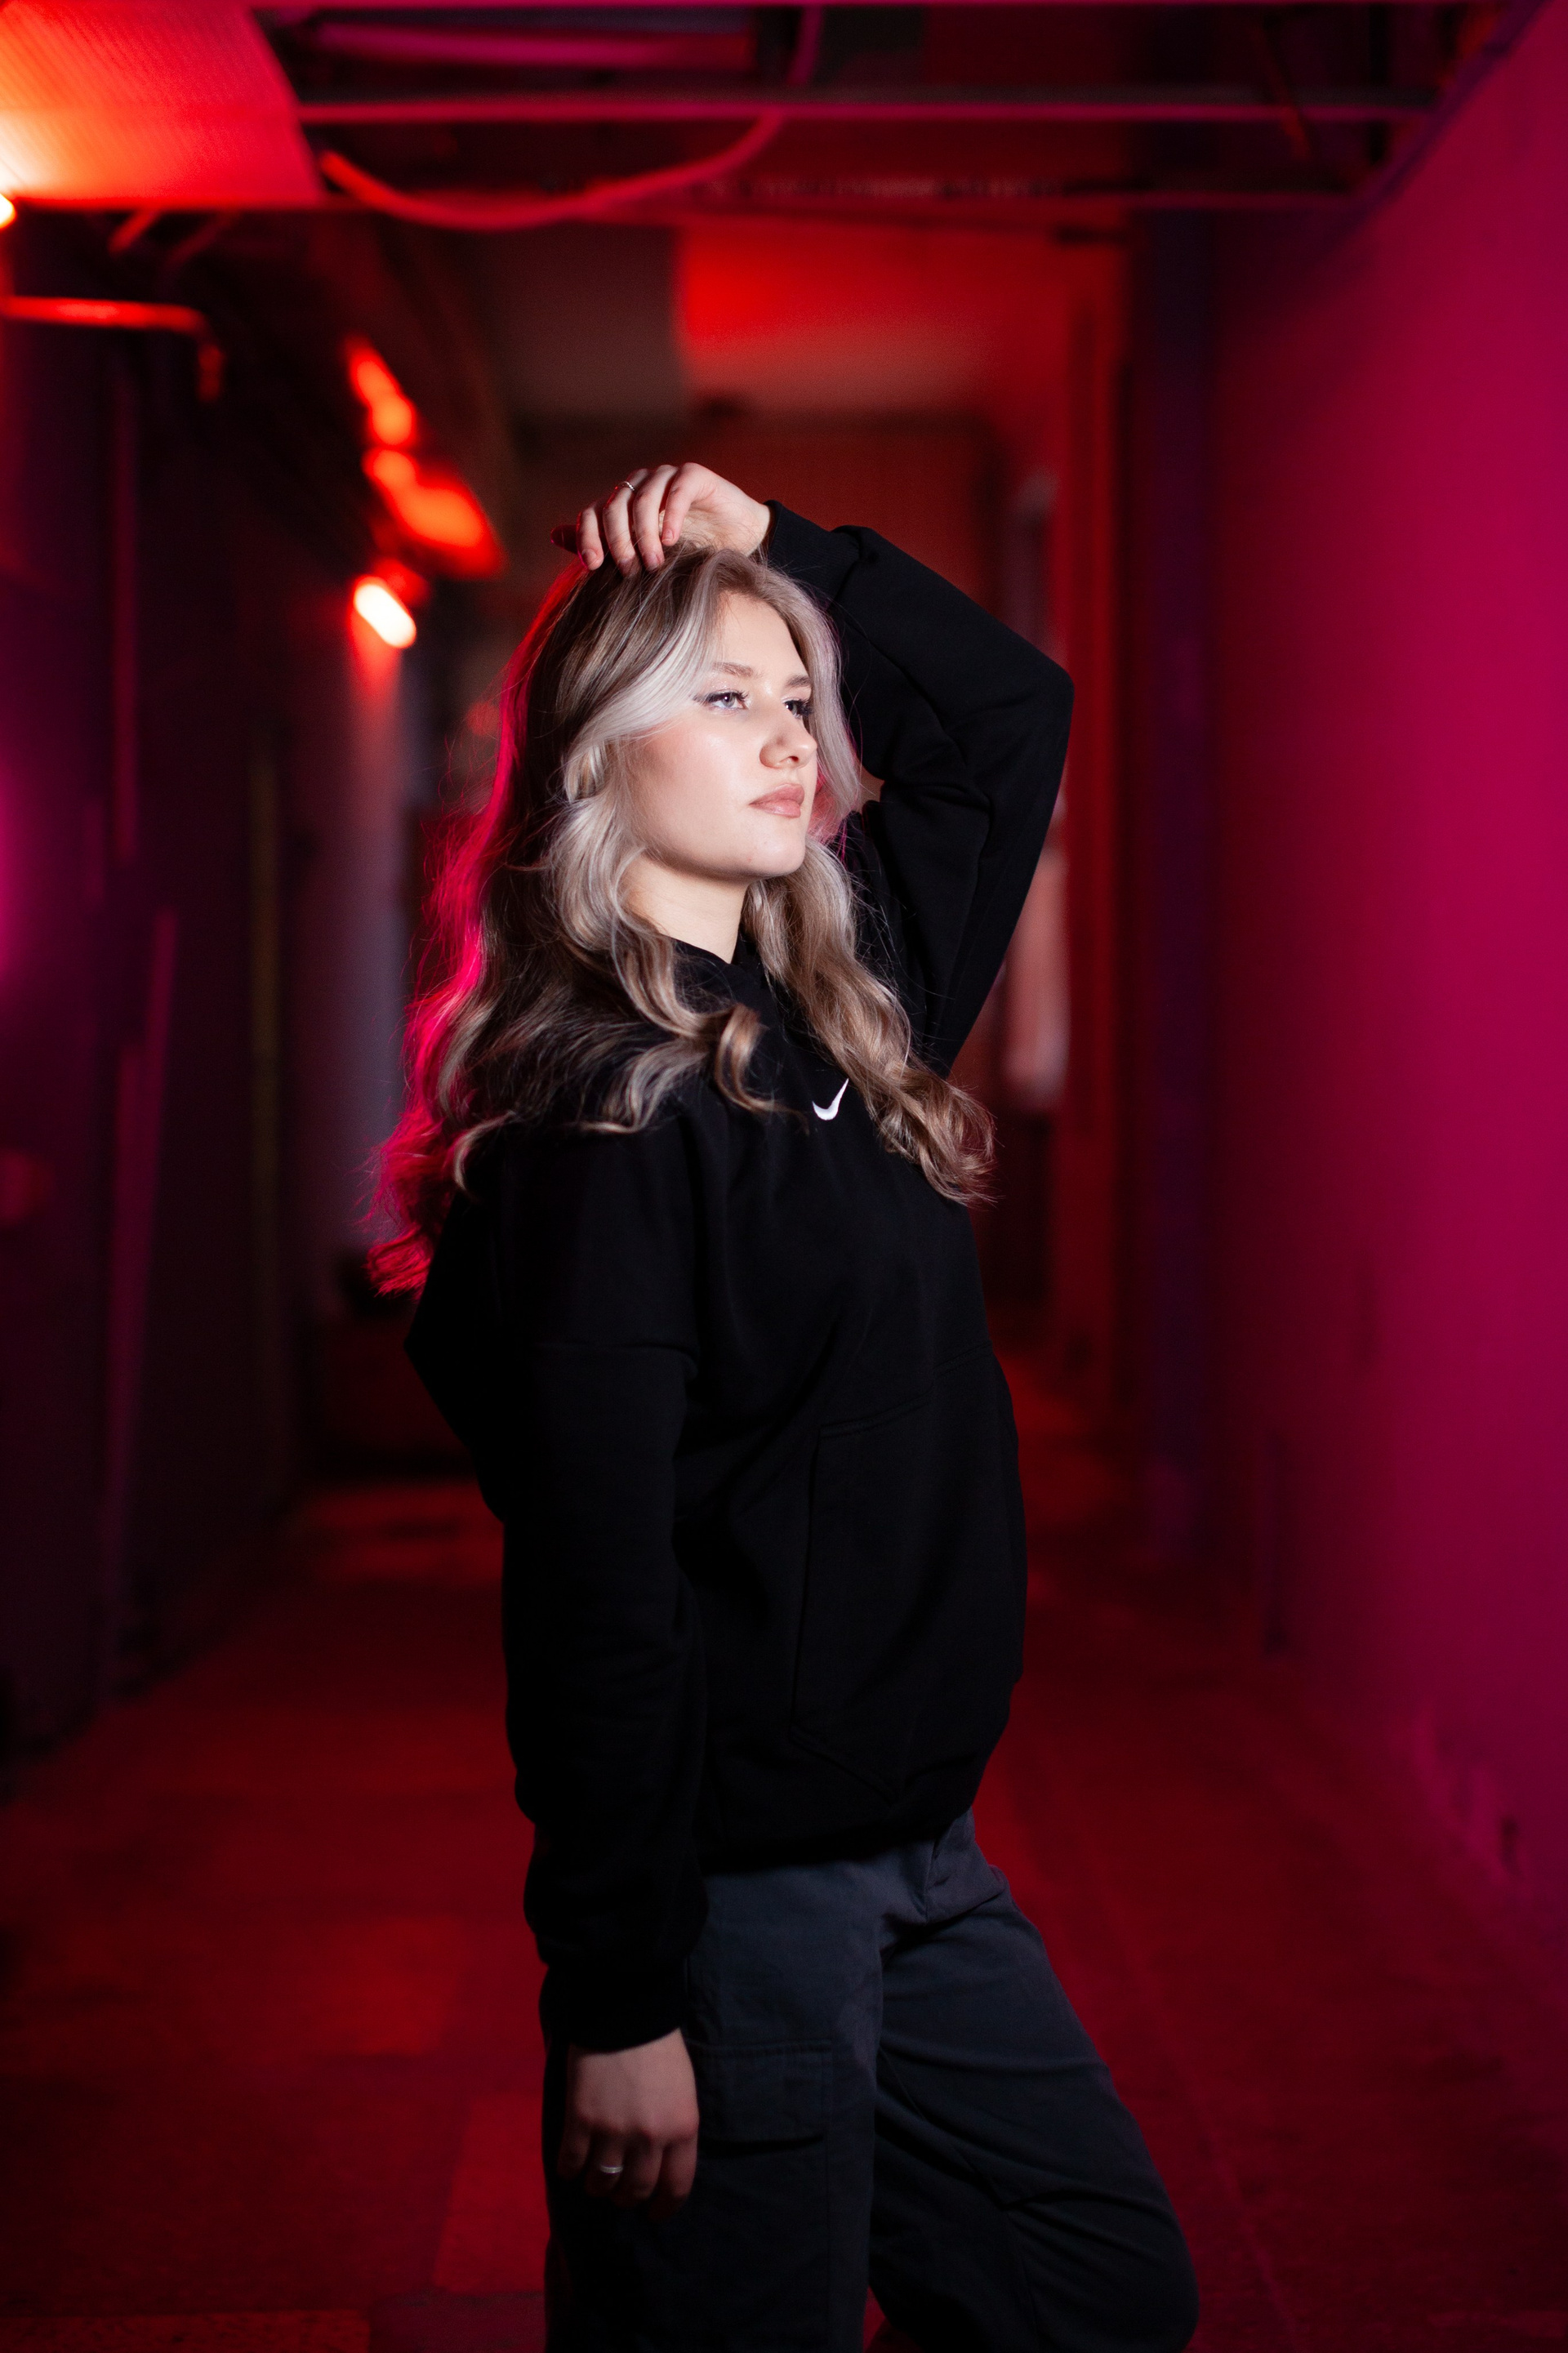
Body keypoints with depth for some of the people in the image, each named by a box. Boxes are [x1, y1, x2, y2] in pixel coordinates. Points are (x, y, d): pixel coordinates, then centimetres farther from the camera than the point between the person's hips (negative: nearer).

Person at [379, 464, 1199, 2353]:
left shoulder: (841, 1000, 7)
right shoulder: (596, 1108, -17)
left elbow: (1011, 709, 19)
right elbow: (595, 1579, -21)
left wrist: (775, 547, 4)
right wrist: (617, 2000, -21)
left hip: (917, 1850, 9)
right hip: (733, 1890, -9)